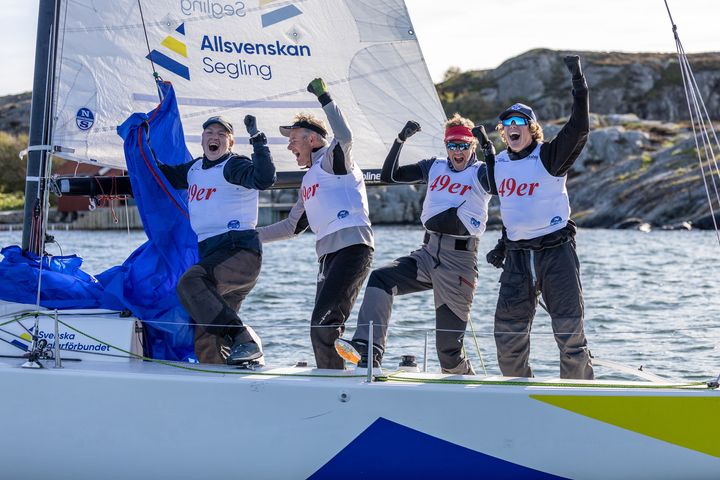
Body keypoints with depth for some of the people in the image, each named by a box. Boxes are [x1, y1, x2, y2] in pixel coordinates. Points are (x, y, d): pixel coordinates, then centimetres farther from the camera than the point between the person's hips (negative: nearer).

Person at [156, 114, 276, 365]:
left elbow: (265, 179, -23)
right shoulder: (194, 168, 20)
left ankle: (245, 340, -35)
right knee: (206, 343, 2)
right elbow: (163, 175, 35)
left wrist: (257, 139, -23)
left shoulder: (233, 166, -3)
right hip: (210, 254, 8)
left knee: (190, 282, -34)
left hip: (240, 252, -8)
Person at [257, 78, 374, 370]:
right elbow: (294, 226, 35)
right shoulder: (309, 180, 28)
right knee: (324, 326, 6)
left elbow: (344, 136, -22)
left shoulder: (333, 160, 2)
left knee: (324, 324, -19)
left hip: (352, 246, -10)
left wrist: (325, 98, -20)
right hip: (328, 255, 10)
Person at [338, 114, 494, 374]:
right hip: (428, 255, 5)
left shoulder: (479, 172, 0)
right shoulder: (435, 167, 14)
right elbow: (389, 175, 10)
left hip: (459, 262, -5)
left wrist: (488, 147, -26)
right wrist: (400, 140, -1)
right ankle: (368, 354, -29)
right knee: (380, 280, -20)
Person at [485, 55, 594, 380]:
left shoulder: (550, 155, -3)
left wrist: (579, 84, -23)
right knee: (508, 336, 2)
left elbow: (578, 130, -19)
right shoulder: (499, 164, 12)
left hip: (556, 251, -5)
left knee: (570, 333, -6)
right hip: (517, 256, 5)